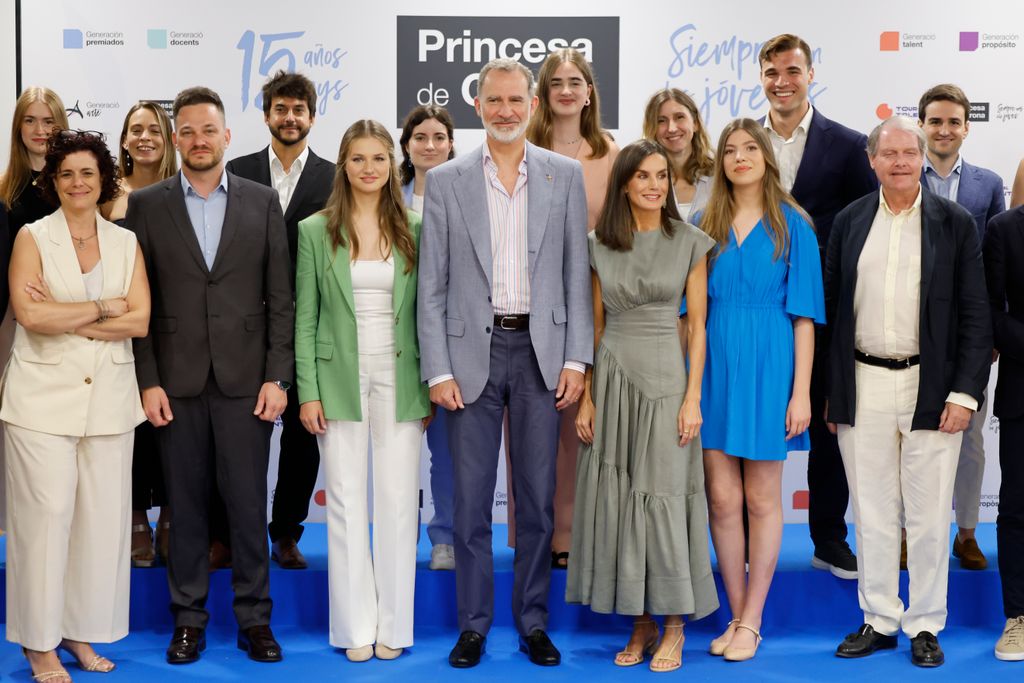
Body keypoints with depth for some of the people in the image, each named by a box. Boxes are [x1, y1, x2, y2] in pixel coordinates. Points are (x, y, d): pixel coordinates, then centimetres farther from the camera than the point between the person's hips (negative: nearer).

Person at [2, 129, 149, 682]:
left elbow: (141, 320, -2)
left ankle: (81, 631, 18)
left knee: (101, 516, 4)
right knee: (45, 516, -2)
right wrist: (104, 307, -8)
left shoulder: (125, 242, 9)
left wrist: (65, 318, -10)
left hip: (108, 399, 3)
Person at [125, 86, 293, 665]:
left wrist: (277, 377, -3)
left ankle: (255, 618, 14)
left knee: (248, 502, 3)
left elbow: (281, 298, 3)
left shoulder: (263, 202, 6)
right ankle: (189, 618, 18)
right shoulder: (146, 205, 5)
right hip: (178, 382, 0)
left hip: (246, 379, 0)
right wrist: (148, 381, -4)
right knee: (186, 503, 7)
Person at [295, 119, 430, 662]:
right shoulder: (315, 231, 2)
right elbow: (305, 317, 2)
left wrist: (433, 384, 1)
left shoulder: (414, 231, 4)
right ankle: (356, 625, 13)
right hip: (340, 378, 0)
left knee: (399, 501, 3)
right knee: (346, 502, 3)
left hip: (400, 378, 1)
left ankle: (393, 623, 14)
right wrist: (308, 392, -4)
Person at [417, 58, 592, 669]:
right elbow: (432, 285, 2)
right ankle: (474, 624, 18)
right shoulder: (446, 181, 3)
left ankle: (534, 622, 20)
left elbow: (577, 274, 4)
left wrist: (577, 359, -2)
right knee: (472, 499, 5)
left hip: (541, 352, 1)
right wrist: (438, 370, -5)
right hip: (473, 353, 0)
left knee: (538, 498, 7)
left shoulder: (566, 175, 5)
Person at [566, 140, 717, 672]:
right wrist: (586, 396, 5)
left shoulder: (689, 243, 1)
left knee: (664, 496, -2)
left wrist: (693, 397, -7)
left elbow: (697, 325, 0)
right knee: (618, 498, 4)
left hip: (665, 377, -3)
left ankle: (673, 627, 10)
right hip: (612, 378, 3)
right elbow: (595, 325, 10)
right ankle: (640, 623, 16)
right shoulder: (600, 246, 7)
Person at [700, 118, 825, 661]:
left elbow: (804, 312, -3)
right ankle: (737, 616, 17)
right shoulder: (708, 225, 8)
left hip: (767, 364, -3)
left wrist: (801, 392, -10)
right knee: (722, 499, 4)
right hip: (714, 363, 3)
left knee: (761, 499, 5)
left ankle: (751, 621, 14)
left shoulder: (791, 225, 0)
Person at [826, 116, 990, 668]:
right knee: (872, 513, 9)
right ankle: (879, 620, 21)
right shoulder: (850, 222, 7)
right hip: (863, 389, 2)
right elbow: (831, 306, 9)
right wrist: (828, 390, 5)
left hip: (931, 388, -2)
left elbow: (976, 316, -1)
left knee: (928, 514, 4)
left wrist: (965, 394, -8)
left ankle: (925, 625, 17)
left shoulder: (954, 223, 1)